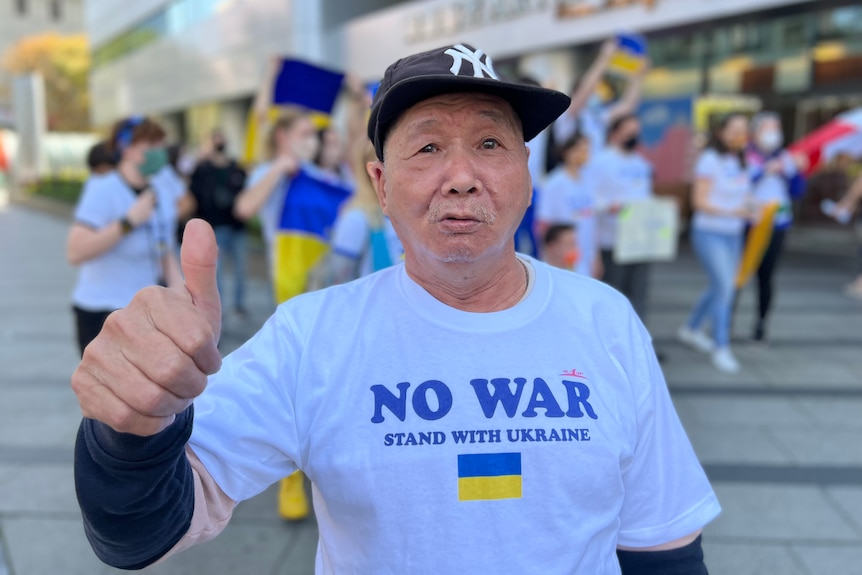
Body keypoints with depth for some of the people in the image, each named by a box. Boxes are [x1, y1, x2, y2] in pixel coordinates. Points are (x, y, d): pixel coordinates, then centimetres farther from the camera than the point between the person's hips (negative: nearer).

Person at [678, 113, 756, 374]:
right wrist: (731, 212, -26)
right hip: (709, 232, -7)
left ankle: (691, 329, 33)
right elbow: (699, 201, -15)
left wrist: (750, 209, -2)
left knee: (721, 287, 14)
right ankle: (721, 348, -5)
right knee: (724, 286, -13)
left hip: (733, 234, 8)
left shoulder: (740, 162, 10)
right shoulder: (710, 160, -11)